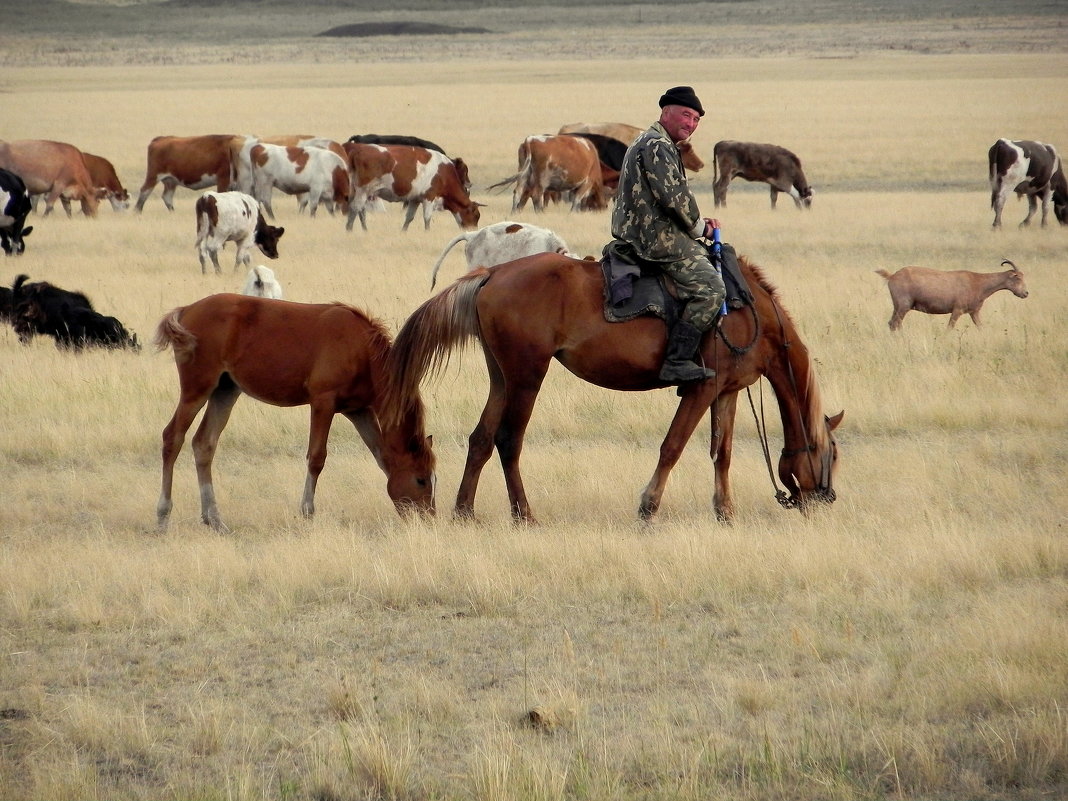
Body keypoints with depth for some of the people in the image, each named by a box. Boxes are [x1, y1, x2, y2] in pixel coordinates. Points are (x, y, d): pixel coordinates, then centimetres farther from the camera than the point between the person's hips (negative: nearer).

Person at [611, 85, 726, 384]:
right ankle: (678, 361, -24)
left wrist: (698, 224, 13)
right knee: (710, 289, -18)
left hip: (641, 233, 11)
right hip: (657, 237, -11)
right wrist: (698, 227, -5)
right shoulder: (657, 145, -12)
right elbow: (674, 197, -20)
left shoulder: (652, 144, 24)